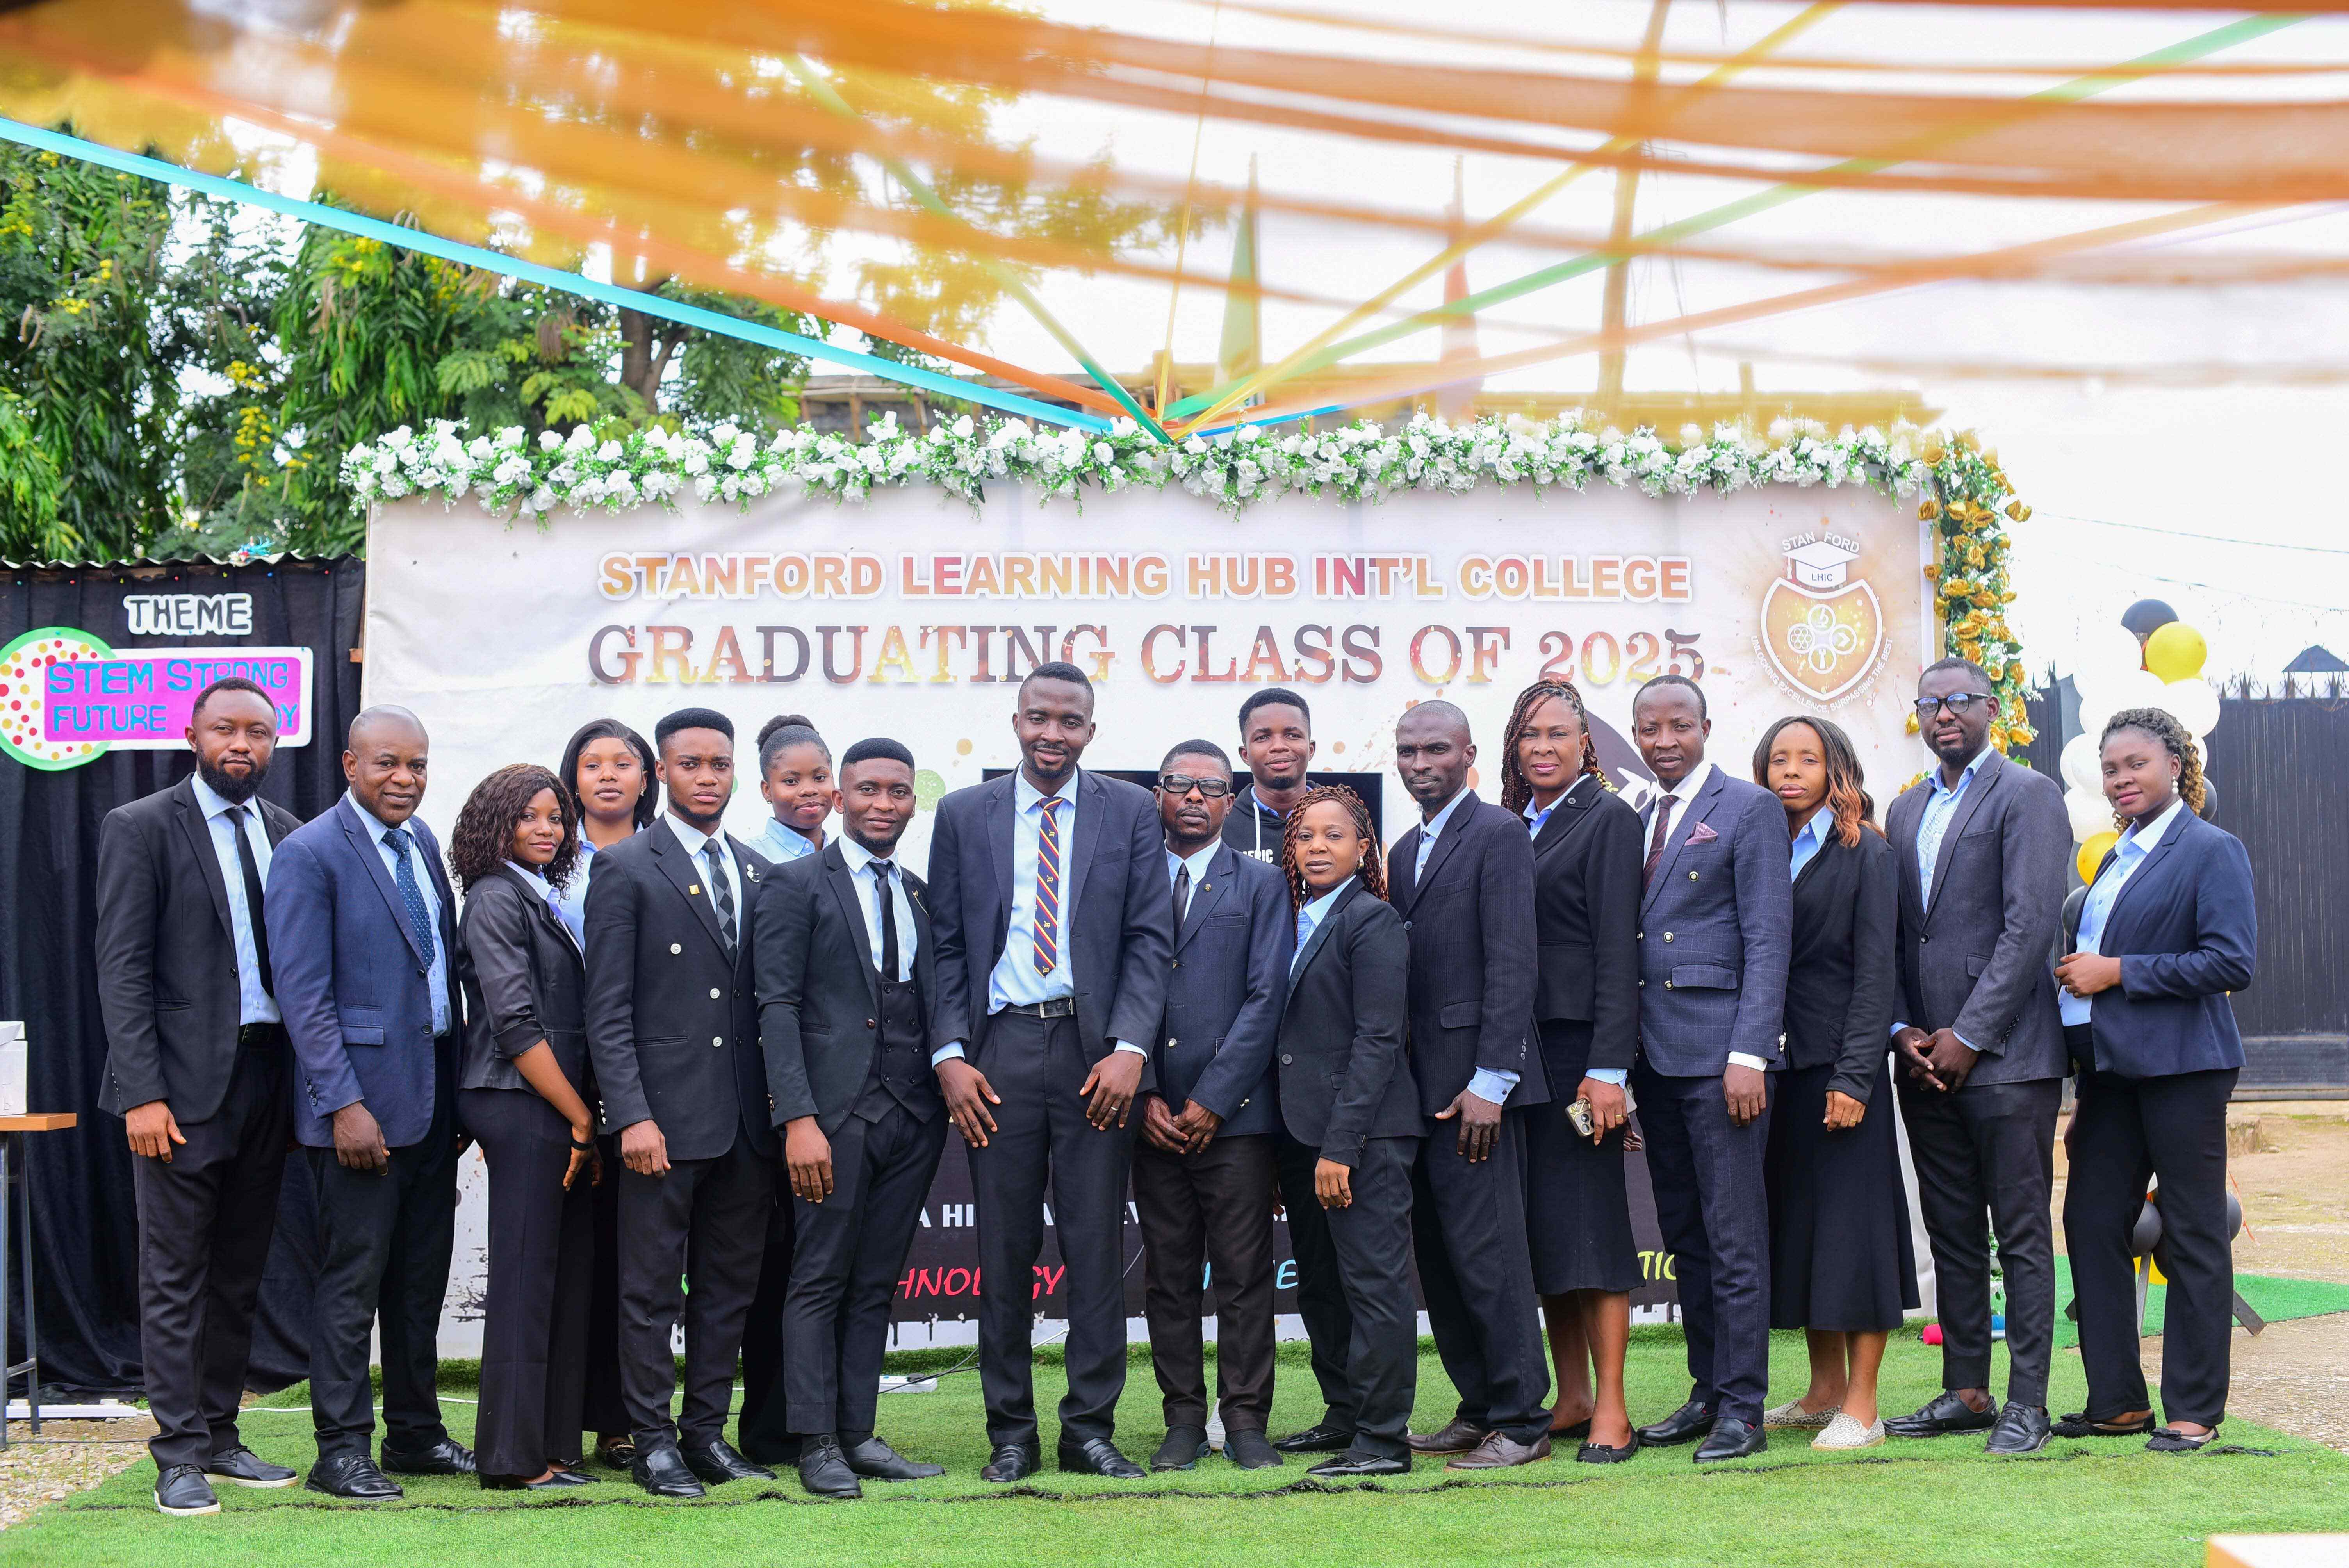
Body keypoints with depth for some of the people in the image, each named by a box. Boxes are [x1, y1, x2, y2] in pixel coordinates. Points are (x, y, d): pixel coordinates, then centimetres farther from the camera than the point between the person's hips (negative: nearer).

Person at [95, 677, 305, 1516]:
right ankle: (180, 1454, 1)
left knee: (239, 1276, 12)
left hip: (267, 1080, 5)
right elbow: (122, 970, -8)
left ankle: (219, 1436, 20)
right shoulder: (140, 829, -4)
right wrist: (142, 1094, -15)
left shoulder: (288, 834, 12)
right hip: (184, 1084, -5)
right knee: (175, 1278, -2)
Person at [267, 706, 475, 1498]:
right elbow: (304, 993, -14)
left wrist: (461, 1083, 10)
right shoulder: (310, 854, -10)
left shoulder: (422, 844, 12)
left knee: (422, 1280, 13)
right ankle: (341, 1449, 5)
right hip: (363, 1099, -7)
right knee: (353, 1280, -2)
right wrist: (345, 1104, -18)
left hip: (434, 1098, 7)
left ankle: (415, 1432, 23)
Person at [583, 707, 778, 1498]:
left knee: (730, 1283, 9)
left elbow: (770, 995, 15)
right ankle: (653, 1441, 7)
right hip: (665, 1114, -5)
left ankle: (707, 1432, 18)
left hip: (747, 1118, 5)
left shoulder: (757, 871, 14)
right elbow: (608, 1008, -7)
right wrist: (632, 1115, -14)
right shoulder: (625, 869, -2)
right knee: (653, 1287, 0)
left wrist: (781, 1104, 7)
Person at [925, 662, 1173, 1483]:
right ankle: (1010, 1433, 11)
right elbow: (947, 946, 8)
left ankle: (1091, 1429, 9)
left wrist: (1129, 1048, -10)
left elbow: (1151, 940, 2)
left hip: (1096, 1052, 0)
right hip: (998, 1049, 1)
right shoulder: (963, 815, 9)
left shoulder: (1130, 812, 7)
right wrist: (950, 1054, -3)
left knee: (1098, 1247, 1)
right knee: (1004, 1252, 4)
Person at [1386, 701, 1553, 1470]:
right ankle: (1480, 1408, 17)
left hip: (1473, 1080, -8)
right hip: (1421, 1083, 8)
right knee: (1439, 1253, 9)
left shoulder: (1499, 835, -7)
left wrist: (1491, 1081, -18)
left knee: (1486, 1250, -8)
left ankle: (1523, 1420, -3)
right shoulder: (1405, 851, 20)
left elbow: (1512, 964, -13)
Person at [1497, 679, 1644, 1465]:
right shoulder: (1514, 827, 16)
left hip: (1577, 1045, -7)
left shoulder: (1608, 819, -4)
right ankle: (1572, 1398, 15)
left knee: (1590, 1220, -6)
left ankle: (1611, 1410, -4)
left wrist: (1608, 1067, -17)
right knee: (1540, 1226, 8)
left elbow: (1617, 949, -10)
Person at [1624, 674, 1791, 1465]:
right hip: (1655, 1056, 7)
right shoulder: (1637, 821, 16)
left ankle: (1742, 1407, -2)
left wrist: (1749, 1054, -15)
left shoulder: (1749, 808, -3)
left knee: (1735, 1240, -5)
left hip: (1720, 1051, -7)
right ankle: (1708, 1390, 19)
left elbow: (1767, 940, -9)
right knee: (1684, 1237, 11)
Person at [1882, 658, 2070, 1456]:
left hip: (2006, 1054, -7)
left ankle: (2026, 1403, -1)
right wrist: (1904, 1030, 1)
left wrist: (1968, 1037, -14)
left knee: (2022, 1234, -3)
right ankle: (1965, 1392, 16)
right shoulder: (1906, 810, 17)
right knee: (1951, 1234, 10)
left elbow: (2030, 924, -12)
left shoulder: (2028, 795, -4)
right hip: (1927, 1059, 7)